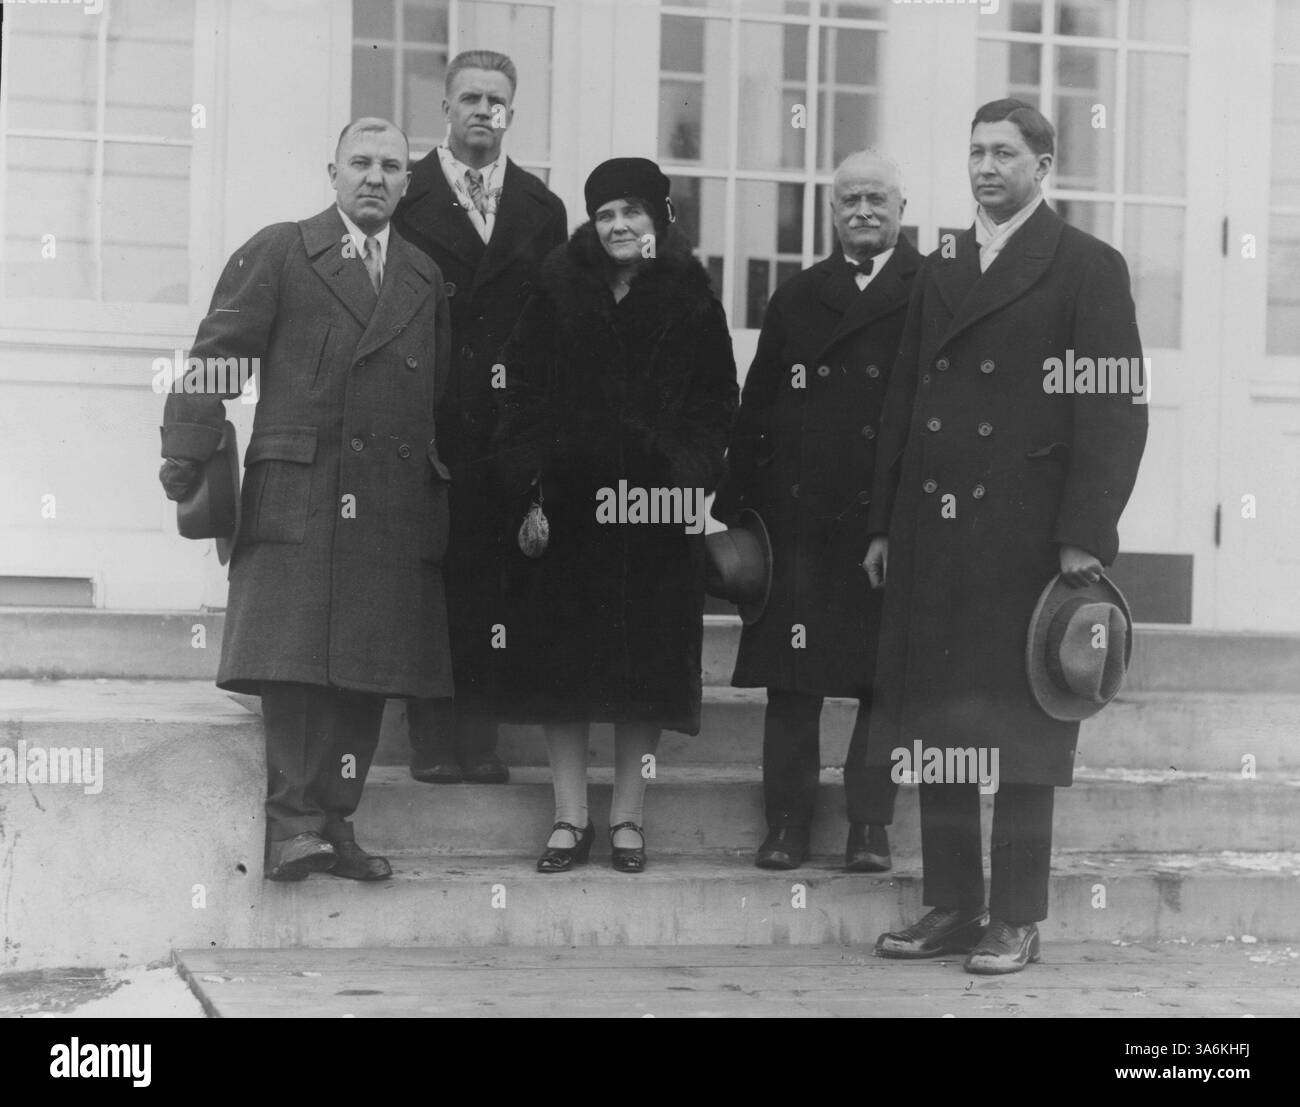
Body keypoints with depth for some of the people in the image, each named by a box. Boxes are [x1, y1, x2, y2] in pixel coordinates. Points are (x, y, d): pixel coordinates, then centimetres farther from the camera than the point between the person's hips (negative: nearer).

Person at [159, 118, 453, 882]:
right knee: (295, 660, -10)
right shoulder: (277, 253, 5)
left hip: (395, 505, 4)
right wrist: (185, 463, -9)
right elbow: (216, 358, -1)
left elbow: (441, 395, 19)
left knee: (369, 672, 2)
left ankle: (333, 821, 10)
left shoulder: (426, 279, 18)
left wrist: (443, 480, 12)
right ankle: (294, 822, -7)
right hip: (298, 496, -4)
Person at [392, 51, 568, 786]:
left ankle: (481, 737, 8)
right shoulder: (406, 195, 3)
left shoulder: (541, 208, 12)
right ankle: (433, 738, 5)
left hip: (507, 424, 2)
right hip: (426, 423, -2)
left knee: (492, 581, 2)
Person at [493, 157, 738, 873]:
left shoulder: (690, 299, 3)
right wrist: (527, 486, -7)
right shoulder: (558, 292, 3)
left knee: (647, 666, 4)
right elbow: (522, 392, 1)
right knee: (562, 662, 2)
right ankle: (570, 819, 11)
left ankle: (627, 818, 15)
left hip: (657, 500, 0)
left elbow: (716, 399, 4)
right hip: (569, 501, 0)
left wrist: (697, 479, -8)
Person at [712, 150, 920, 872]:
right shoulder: (797, 299, 14)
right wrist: (736, 508, 4)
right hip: (799, 515, 3)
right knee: (791, 681, 2)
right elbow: (757, 409, 12)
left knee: (885, 678, 3)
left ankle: (871, 827, 11)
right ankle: (788, 825, 9)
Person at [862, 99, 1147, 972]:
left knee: (1019, 731, 0)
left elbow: (1117, 412, -8)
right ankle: (952, 907, 16)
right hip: (931, 532, 6)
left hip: (1025, 537, -5)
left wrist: (1085, 537, -15)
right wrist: (884, 524, 10)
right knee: (937, 723, 7)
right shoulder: (940, 270, 16)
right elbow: (904, 402, 16)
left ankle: (1017, 920, 8)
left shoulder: (1088, 268, -2)